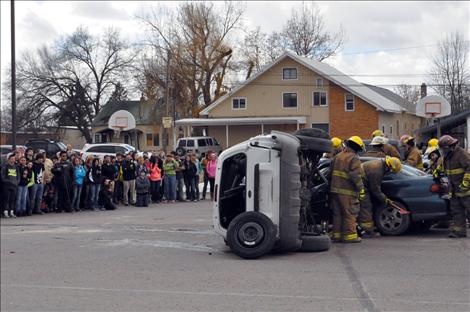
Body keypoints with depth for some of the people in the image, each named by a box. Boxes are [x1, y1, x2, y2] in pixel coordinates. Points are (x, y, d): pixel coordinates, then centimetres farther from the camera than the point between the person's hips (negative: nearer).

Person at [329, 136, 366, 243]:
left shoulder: (337, 157, 16)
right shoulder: (354, 159, -9)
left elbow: (331, 172, 19)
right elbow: (356, 176, -17)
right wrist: (361, 190, -16)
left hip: (334, 189, 7)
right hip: (347, 191, -7)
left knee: (337, 213, 12)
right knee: (349, 214, -2)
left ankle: (337, 234, 15)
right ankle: (349, 235, -2)